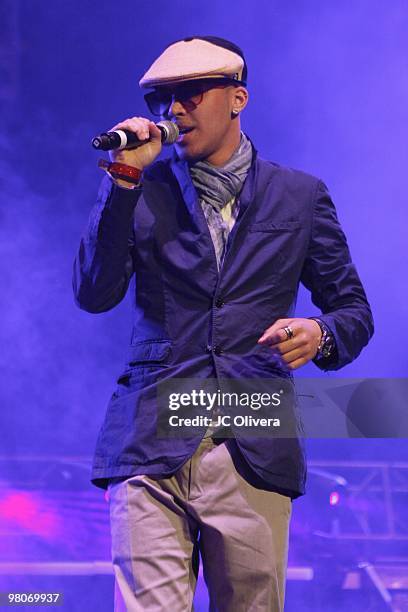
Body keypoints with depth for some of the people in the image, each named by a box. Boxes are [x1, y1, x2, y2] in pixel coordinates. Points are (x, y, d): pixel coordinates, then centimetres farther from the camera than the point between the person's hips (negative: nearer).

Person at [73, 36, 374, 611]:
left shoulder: (300, 196, 12)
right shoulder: (142, 191, 11)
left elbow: (354, 312, 15)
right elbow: (94, 295, -2)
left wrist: (319, 335, -9)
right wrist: (125, 179, -8)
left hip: (254, 452, 1)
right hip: (151, 450, -1)